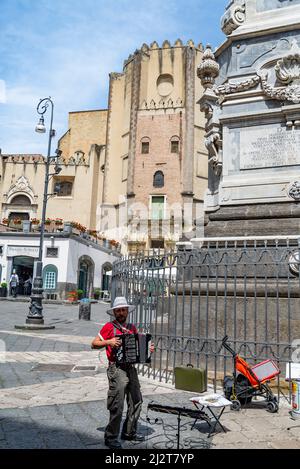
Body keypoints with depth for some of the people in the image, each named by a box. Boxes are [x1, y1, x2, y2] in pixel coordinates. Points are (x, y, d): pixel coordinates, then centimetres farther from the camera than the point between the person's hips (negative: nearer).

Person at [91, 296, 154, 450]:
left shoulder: (132, 328, 13)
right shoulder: (109, 327, -4)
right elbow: (94, 344, -5)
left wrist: (148, 349, 2)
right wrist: (109, 341, -19)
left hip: (131, 368, 6)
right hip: (116, 368, -6)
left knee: (136, 401, 10)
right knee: (117, 406, -5)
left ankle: (129, 432, 27)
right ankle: (111, 437, 10)